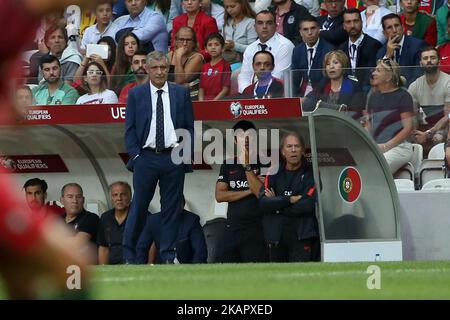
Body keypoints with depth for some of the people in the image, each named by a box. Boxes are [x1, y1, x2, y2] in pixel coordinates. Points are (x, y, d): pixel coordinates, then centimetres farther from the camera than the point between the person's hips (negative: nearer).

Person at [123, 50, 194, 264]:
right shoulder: (136, 94, 7)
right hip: (146, 157, -1)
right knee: (139, 206, -1)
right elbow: (130, 128, 6)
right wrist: (135, 155, -4)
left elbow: (189, 127, 10)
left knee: (172, 208, 3)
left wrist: (186, 154, 0)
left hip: (174, 157, 1)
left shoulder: (181, 93, 9)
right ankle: (129, 256, 4)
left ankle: (168, 256, 8)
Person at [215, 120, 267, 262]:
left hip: (256, 229, -4)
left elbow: (261, 193, -10)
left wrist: (247, 166, -12)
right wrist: (248, 191, -5)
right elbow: (220, 195, 3)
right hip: (232, 229, 4)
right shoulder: (228, 165, 14)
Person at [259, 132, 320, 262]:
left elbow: (308, 205, -12)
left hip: (302, 237, -4)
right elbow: (263, 203, -3)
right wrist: (290, 200, -13)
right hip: (276, 238, 4)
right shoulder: (274, 173, 11)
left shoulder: (310, 173, 1)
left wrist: (277, 204, -4)